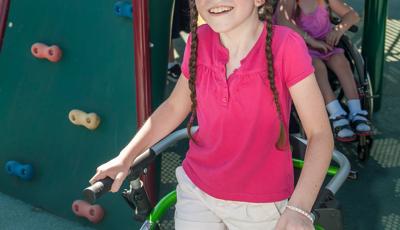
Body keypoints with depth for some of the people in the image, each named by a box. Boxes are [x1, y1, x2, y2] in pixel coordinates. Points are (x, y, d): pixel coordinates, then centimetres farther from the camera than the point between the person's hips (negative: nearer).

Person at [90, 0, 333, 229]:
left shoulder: (285, 45, -21)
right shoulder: (200, 41, -10)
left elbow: (320, 133, -19)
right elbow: (174, 107, 6)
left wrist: (299, 208, -31)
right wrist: (125, 157, 2)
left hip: (261, 205, -2)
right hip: (196, 191, 3)